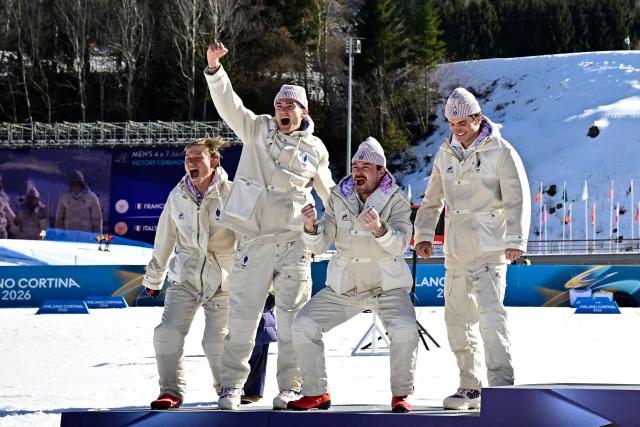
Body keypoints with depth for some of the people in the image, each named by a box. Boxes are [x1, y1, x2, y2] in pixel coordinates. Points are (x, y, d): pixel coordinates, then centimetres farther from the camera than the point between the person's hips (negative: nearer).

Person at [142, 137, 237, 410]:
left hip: (222, 280, -3)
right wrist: (153, 278, 19)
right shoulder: (177, 196, 1)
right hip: (185, 276, 3)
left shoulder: (230, 194, -11)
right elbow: (164, 240, 11)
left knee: (217, 341, -3)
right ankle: (171, 391, 3)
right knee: (168, 333, -9)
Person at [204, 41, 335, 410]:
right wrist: (214, 68, -18)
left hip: (294, 242, 0)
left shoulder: (315, 149, 10)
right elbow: (229, 104, -5)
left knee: (293, 318, -1)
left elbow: (329, 193, 22)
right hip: (254, 239, 0)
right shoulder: (257, 130, 8)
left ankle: (291, 388, 5)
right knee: (243, 315, 1)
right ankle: (232, 386, 8)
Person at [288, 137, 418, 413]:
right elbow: (319, 247, -3)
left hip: (387, 287, -3)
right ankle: (316, 393, 6)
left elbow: (399, 244, -23)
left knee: (405, 331, -28)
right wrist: (311, 227, -25)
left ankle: (401, 394, -7)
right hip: (344, 287, 3)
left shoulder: (396, 201, -7)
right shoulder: (339, 199, 1)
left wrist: (379, 229, -43)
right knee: (303, 326, -10)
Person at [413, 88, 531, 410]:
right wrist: (423, 234, 11)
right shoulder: (445, 154, 13)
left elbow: (517, 199, -10)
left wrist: (515, 240, -19)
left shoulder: (500, 152, -4)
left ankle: (501, 383, -18)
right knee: (457, 320, 8)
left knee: (490, 315, -18)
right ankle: (470, 387, 17)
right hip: (456, 251, 6)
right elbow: (433, 199, 21)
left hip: (489, 250, -6)